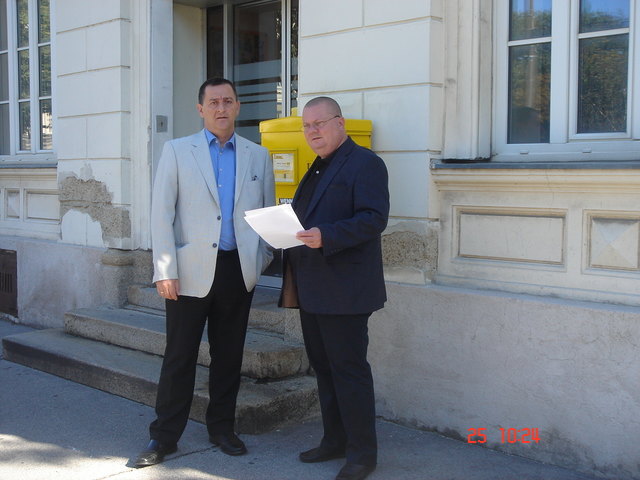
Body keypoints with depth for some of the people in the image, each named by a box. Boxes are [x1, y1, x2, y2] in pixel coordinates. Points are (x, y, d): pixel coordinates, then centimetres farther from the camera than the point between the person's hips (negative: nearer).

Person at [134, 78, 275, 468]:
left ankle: (222, 428, 26)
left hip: (238, 270, 3)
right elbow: (162, 214, -2)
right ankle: (164, 436, 15)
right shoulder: (177, 151, 3)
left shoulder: (258, 156, 10)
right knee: (180, 355, 2)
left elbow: (269, 212, 15)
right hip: (192, 270, -2)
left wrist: (262, 260, 5)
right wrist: (165, 270, -9)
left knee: (229, 355, 11)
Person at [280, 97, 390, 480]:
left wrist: (325, 236, -28)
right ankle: (335, 441, 27)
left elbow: (375, 218, -19)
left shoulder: (365, 163, -8)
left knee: (349, 369, -3)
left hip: (344, 290, -9)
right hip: (312, 290, 9)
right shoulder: (316, 169, 20)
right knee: (323, 367, 15)